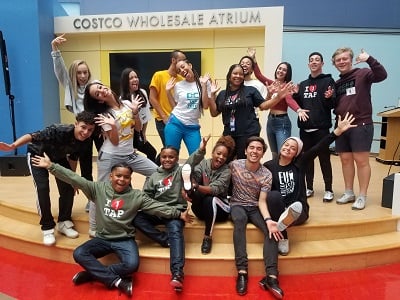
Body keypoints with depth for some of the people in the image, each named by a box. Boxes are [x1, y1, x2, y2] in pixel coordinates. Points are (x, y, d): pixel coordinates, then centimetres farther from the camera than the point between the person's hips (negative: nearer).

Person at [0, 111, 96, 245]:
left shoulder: (85, 141, -20)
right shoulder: (59, 130, -40)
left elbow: (73, 158, -3)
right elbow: (33, 136, -44)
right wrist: (12, 146, -62)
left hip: (58, 156, 5)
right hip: (37, 154, -5)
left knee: (68, 187, -5)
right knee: (42, 188, -18)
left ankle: (64, 223, 12)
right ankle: (47, 228, -5)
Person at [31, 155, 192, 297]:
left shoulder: (136, 196, -6)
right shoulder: (98, 188, -3)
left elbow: (157, 206, -11)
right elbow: (74, 179, -7)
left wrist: (178, 213, -19)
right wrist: (51, 166, -12)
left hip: (125, 240, -2)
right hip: (103, 238, 2)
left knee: (132, 265, -27)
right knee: (78, 254, -21)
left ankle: (94, 273, -6)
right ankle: (117, 281, -18)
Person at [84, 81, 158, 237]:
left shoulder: (127, 104, 2)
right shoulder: (104, 114, -11)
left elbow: (138, 128, 6)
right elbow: (115, 141, -15)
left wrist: (135, 112, -9)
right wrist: (113, 126, -31)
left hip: (130, 154, 6)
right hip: (110, 157, -5)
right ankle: (93, 229, 14)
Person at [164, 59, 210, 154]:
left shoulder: (204, 82, 1)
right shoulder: (178, 85, 3)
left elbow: (205, 106, -6)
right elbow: (174, 106, 9)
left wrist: (204, 85, -9)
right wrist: (168, 91, 0)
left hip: (193, 127, 0)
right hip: (175, 123, 0)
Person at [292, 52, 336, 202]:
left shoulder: (328, 81, 0)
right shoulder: (302, 84, 15)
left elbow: (332, 105, -7)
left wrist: (329, 98, -27)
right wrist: (295, 95, -2)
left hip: (321, 127, -5)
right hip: (305, 127, 5)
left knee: (324, 158, 1)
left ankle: (328, 190, 11)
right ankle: (309, 188, 22)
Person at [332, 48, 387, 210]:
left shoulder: (362, 74, -1)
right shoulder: (337, 83, 17)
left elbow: (381, 75, -20)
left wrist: (369, 59, -30)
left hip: (361, 124, -6)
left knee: (361, 160, -3)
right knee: (345, 160, 10)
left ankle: (362, 196, 6)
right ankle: (348, 193, 21)